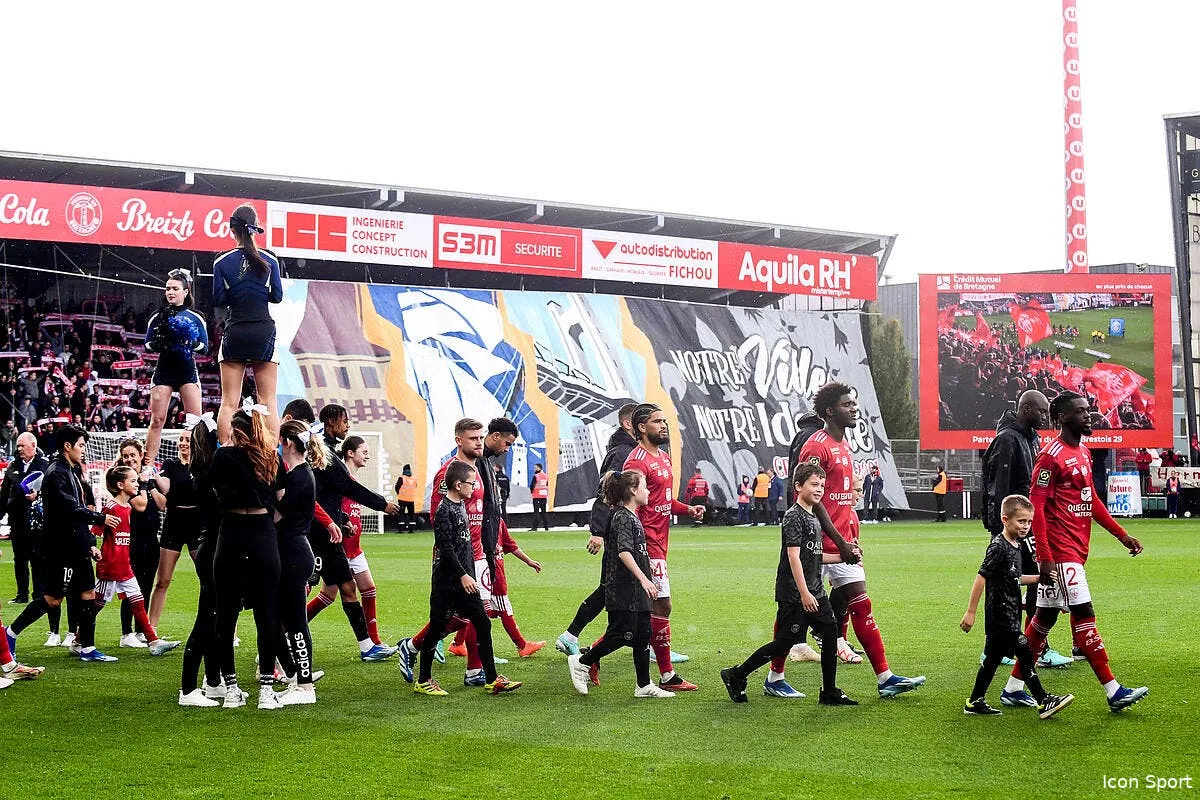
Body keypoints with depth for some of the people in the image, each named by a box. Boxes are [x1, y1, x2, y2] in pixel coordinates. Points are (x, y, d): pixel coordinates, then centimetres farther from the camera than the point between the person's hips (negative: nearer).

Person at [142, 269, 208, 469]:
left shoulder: (196, 318, 6)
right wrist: (157, 343, -14)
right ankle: (148, 464, -1)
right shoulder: (158, 317, 8)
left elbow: (205, 348, 4)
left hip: (188, 372, 0)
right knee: (157, 420, -4)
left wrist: (193, 343, -17)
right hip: (163, 372, 1)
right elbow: (147, 347, 8)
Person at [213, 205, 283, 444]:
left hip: (234, 333, 0)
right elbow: (277, 296, 3)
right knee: (268, 402, 2)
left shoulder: (222, 262, 0)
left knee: (229, 402, 2)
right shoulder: (269, 259, -1)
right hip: (263, 332, 0)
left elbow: (218, 300, 2)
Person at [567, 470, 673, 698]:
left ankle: (644, 685, 12)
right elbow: (624, 551, -26)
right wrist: (643, 578, -31)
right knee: (623, 634, -8)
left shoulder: (632, 517, 17)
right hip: (623, 589, -10)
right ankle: (581, 663, 5)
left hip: (636, 590, 10)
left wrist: (645, 580, 29)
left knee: (643, 635, 9)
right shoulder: (622, 517, -14)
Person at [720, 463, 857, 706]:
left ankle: (830, 693, 13)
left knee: (831, 634, 4)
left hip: (815, 592, 9)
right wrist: (804, 593, -23)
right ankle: (735, 676, 7)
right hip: (794, 595, -9)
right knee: (784, 643, -6)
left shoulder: (814, 518, 15)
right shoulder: (794, 516, -13)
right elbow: (794, 556, -19)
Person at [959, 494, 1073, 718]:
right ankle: (1043, 702, -6)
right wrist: (970, 612, -18)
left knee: (993, 657, 12)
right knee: (1024, 654, -8)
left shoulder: (1015, 546, 12)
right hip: (1000, 614, -10)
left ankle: (975, 702, 19)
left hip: (1009, 614, 10)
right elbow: (981, 578, -18)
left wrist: (1038, 578, 12)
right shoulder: (998, 547, -17)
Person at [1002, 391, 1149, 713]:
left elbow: (1091, 501, 23)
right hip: (1061, 551, -10)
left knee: (1045, 616, 12)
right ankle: (1113, 692, -3)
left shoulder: (1083, 453, 15)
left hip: (1076, 550, 10)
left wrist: (1122, 534, 18)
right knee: (1084, 615, -7)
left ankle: (1014, 686, 19)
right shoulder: (1051, 456, -13)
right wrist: (1045, 557, -20)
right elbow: (1036, 506, -16)